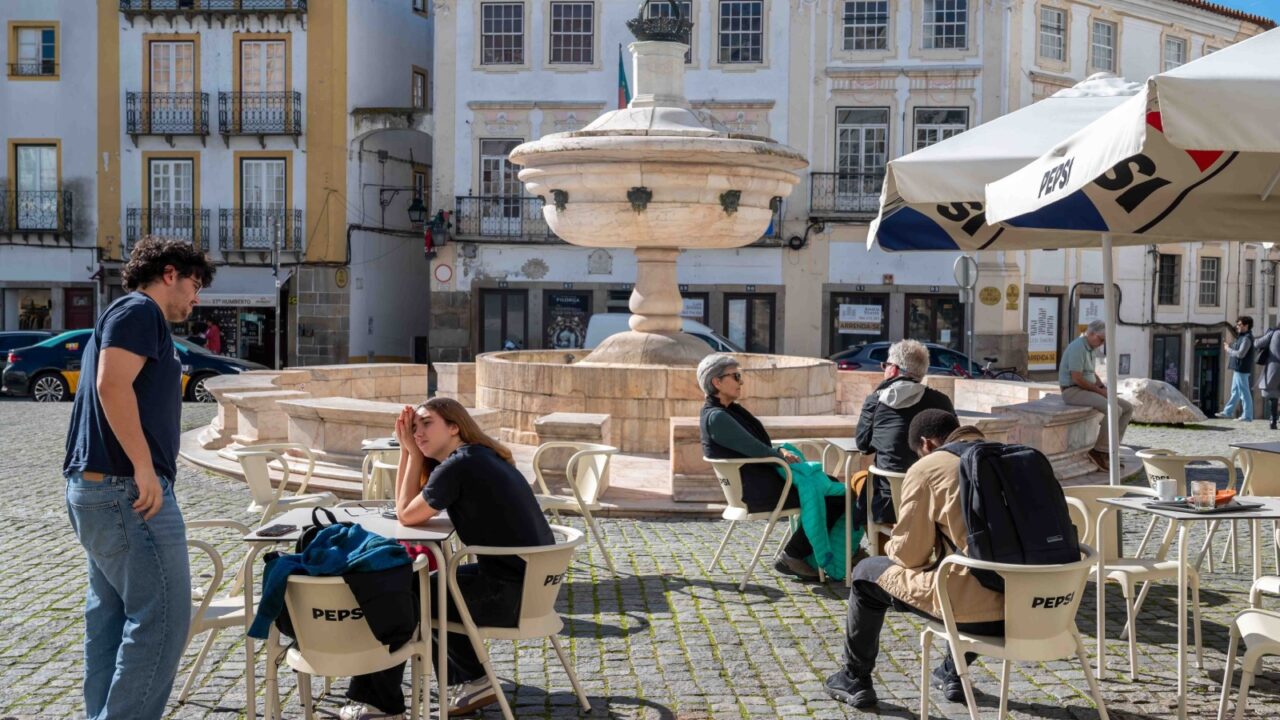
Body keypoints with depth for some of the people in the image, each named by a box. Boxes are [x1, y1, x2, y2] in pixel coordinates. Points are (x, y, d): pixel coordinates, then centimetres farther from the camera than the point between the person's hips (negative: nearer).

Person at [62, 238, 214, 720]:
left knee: (111, 616, 14)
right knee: (162, 617, -8)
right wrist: (145, 468, -23)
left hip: (96, 487, 11)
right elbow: (112, 385, -22)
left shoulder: (132, 316, 22)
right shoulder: (140, 310, -8)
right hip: (127, 490, -11)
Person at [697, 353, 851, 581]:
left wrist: (779, 452, -3)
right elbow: (756, 450, -19)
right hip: (756, 493, -10)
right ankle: (791, 557, 1)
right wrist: (782, 455, -2)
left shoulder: (728, 411, 13)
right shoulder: (716, 418, -19)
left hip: (761, 482, 10)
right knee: (830, 498, -9)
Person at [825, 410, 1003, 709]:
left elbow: (909, 555, -2)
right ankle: (953, 673, 41)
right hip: (1019, 602, 6)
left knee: (867, 573, 17)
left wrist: (892, 548, 21)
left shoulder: (926, 469, -4)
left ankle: (855, 680, 28)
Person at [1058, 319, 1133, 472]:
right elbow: (1077, 379, -23)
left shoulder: (1089, 348, 15)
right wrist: (1099, 390, -13)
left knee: (1127, 408, 2)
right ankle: (1100, 451, -14)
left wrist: (1104, 388, 5)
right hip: (1074, 391, -10)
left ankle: (1110, 449, 2)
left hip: (1089, 391, 10)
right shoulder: (1077, 347, -18)